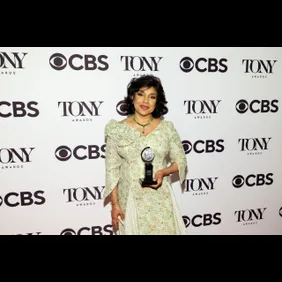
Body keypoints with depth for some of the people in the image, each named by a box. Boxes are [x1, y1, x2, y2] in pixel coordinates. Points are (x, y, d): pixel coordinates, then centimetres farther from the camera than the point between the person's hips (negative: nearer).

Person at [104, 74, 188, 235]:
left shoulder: (167, 128, -4)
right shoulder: (117, 129, -5)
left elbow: (181, 162, 3)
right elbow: (112, 169, -3)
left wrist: (163, 172, -16)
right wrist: (114, 203, -5)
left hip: (160, 200, 1)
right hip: (129, 200, 0)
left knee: (165, 230, 10)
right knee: (131, 231, 13)